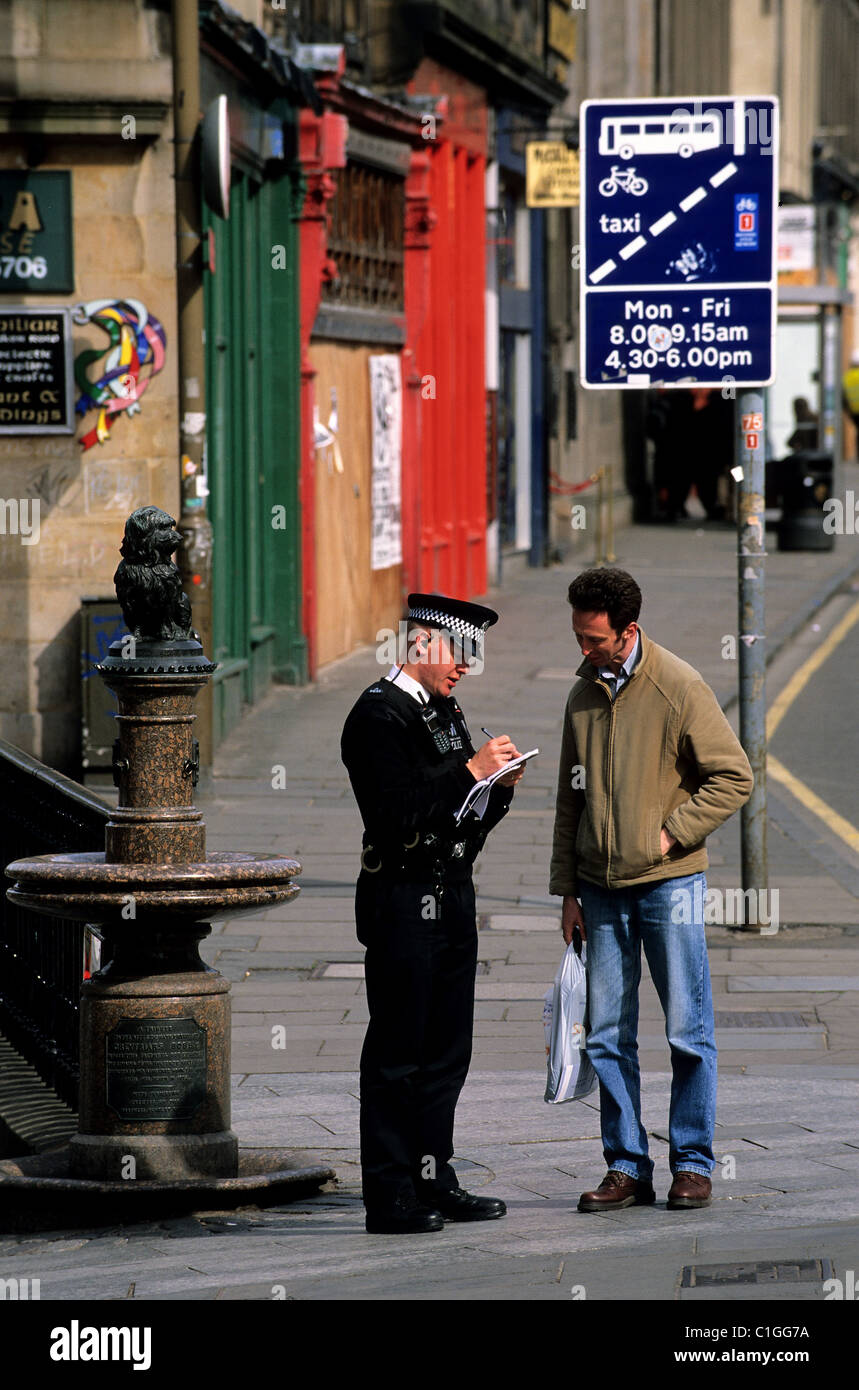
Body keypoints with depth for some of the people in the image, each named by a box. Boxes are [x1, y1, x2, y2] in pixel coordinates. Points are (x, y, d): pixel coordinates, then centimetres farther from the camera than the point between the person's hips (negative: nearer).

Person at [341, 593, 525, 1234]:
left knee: (446, 1054, 12)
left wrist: (500, 786, 1)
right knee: (396, 1055, -5)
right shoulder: (378, 714, -11)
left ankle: (434, 1182, 18)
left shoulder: (446, 711, 17)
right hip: (404, 903, -9)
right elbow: (398, 813, -22)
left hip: (452, 900, 9)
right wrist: (470, 770, -20)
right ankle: (390, 1197, -2)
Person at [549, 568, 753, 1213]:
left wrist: (672, 833, -12)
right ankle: (627, 1166, 10)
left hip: (668, 882, -5)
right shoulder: (583, 695, 9)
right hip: (602, 890, 5)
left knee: (688, 1030, -1)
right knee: (608, 1034, 4)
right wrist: (568, 890, 12)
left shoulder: (679, 689, -8)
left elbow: (734, 777, -7)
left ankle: (693, 1163, 8)